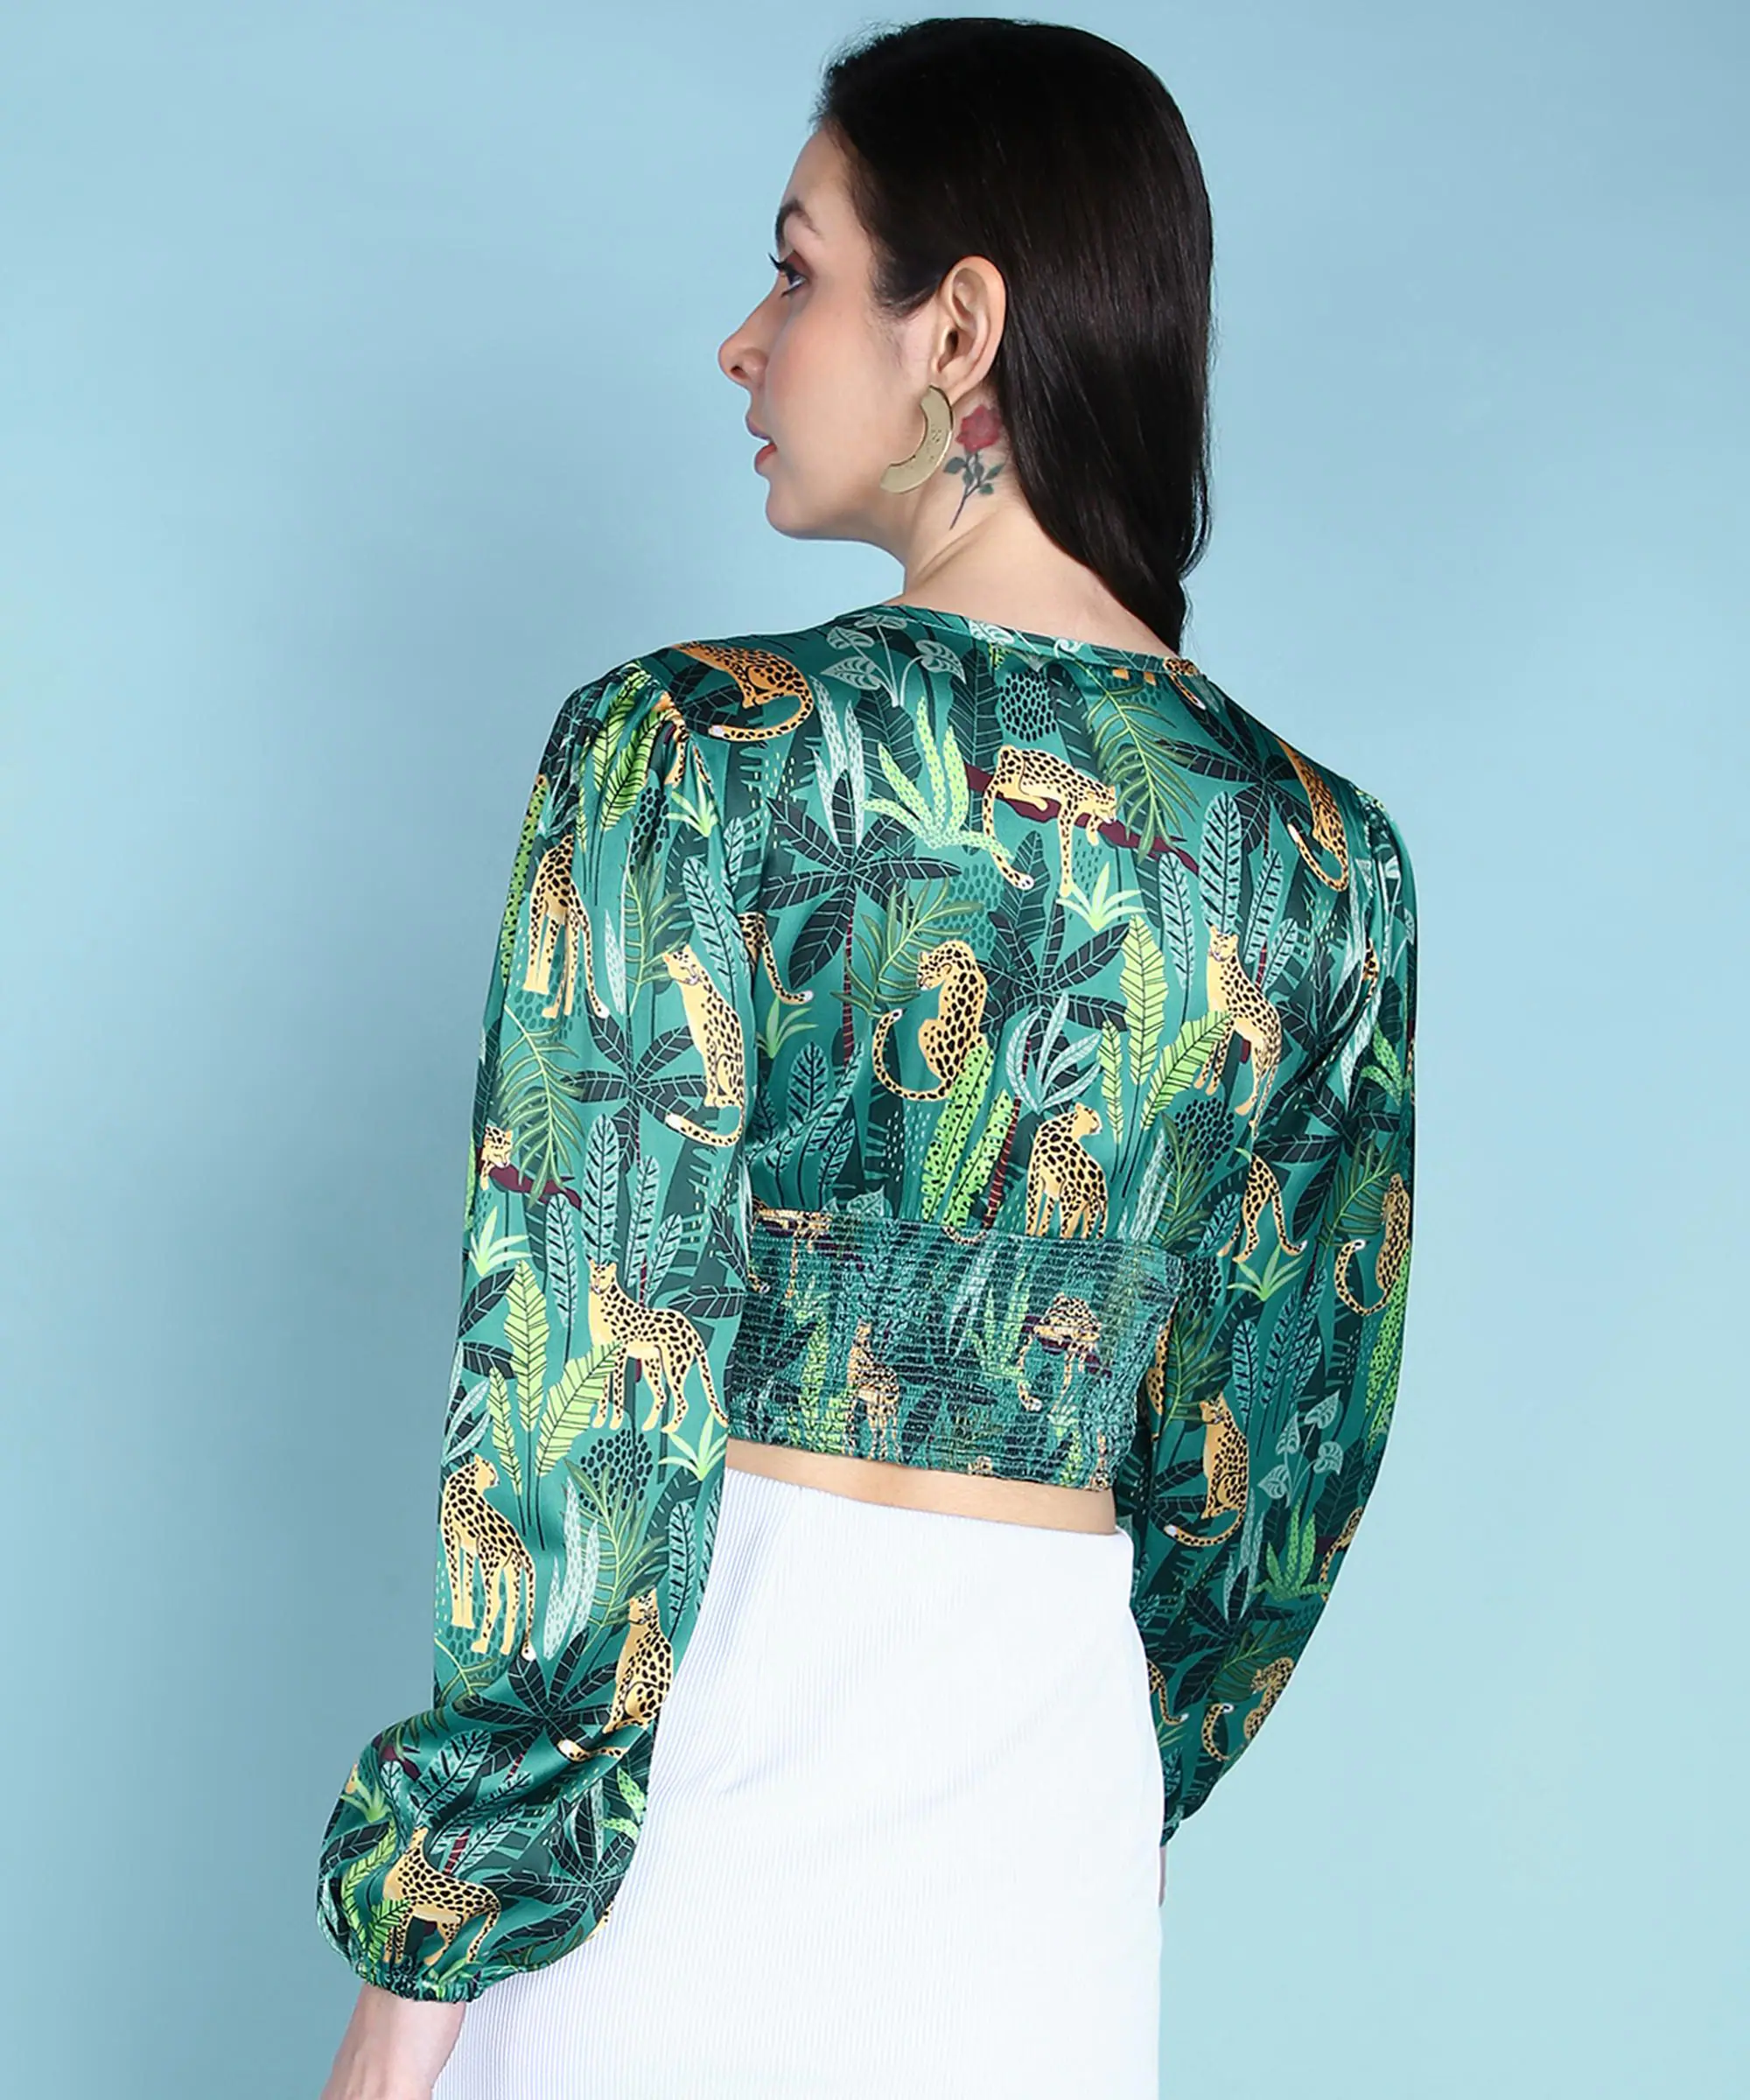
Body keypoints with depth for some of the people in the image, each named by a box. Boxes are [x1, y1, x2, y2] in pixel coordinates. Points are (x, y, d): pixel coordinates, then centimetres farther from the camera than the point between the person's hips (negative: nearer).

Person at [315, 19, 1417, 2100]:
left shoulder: (697, 750, -12)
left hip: (713, 1759, -4)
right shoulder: (1322, 858, 1)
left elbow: (585, 1408, -14)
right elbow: (1288, 1456, 9)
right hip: (1059, 1800, 4)